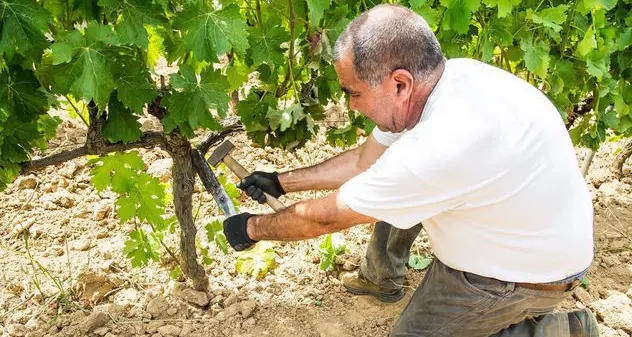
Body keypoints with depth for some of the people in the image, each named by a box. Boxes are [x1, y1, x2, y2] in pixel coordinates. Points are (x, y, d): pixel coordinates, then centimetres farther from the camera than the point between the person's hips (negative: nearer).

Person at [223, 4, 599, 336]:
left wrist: (253, 229, -7)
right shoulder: (439, 81, -12)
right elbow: (365, 161, 3)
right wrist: (282, 182, 7)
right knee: (389, 192, 10)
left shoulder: (444, 145, -39)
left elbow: (327, 216, -25)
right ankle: (381, 280, 33)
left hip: (536, 267, -8)